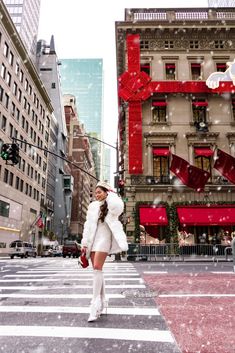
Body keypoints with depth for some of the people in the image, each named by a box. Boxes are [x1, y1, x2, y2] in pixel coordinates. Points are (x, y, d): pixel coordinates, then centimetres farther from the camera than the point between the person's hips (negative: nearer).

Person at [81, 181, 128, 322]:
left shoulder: (110, 205, 1)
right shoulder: (93, 206, 16)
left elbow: (118, 206, -24)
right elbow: (88, 225, 15)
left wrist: (111, 193, -7)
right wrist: (85, 242, 9)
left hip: (104, 238, -6)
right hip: (93, 239, 6)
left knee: (97, 268, -17)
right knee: (97, 270, 7)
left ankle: (96, 303, -13)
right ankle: (102, 301, 18)